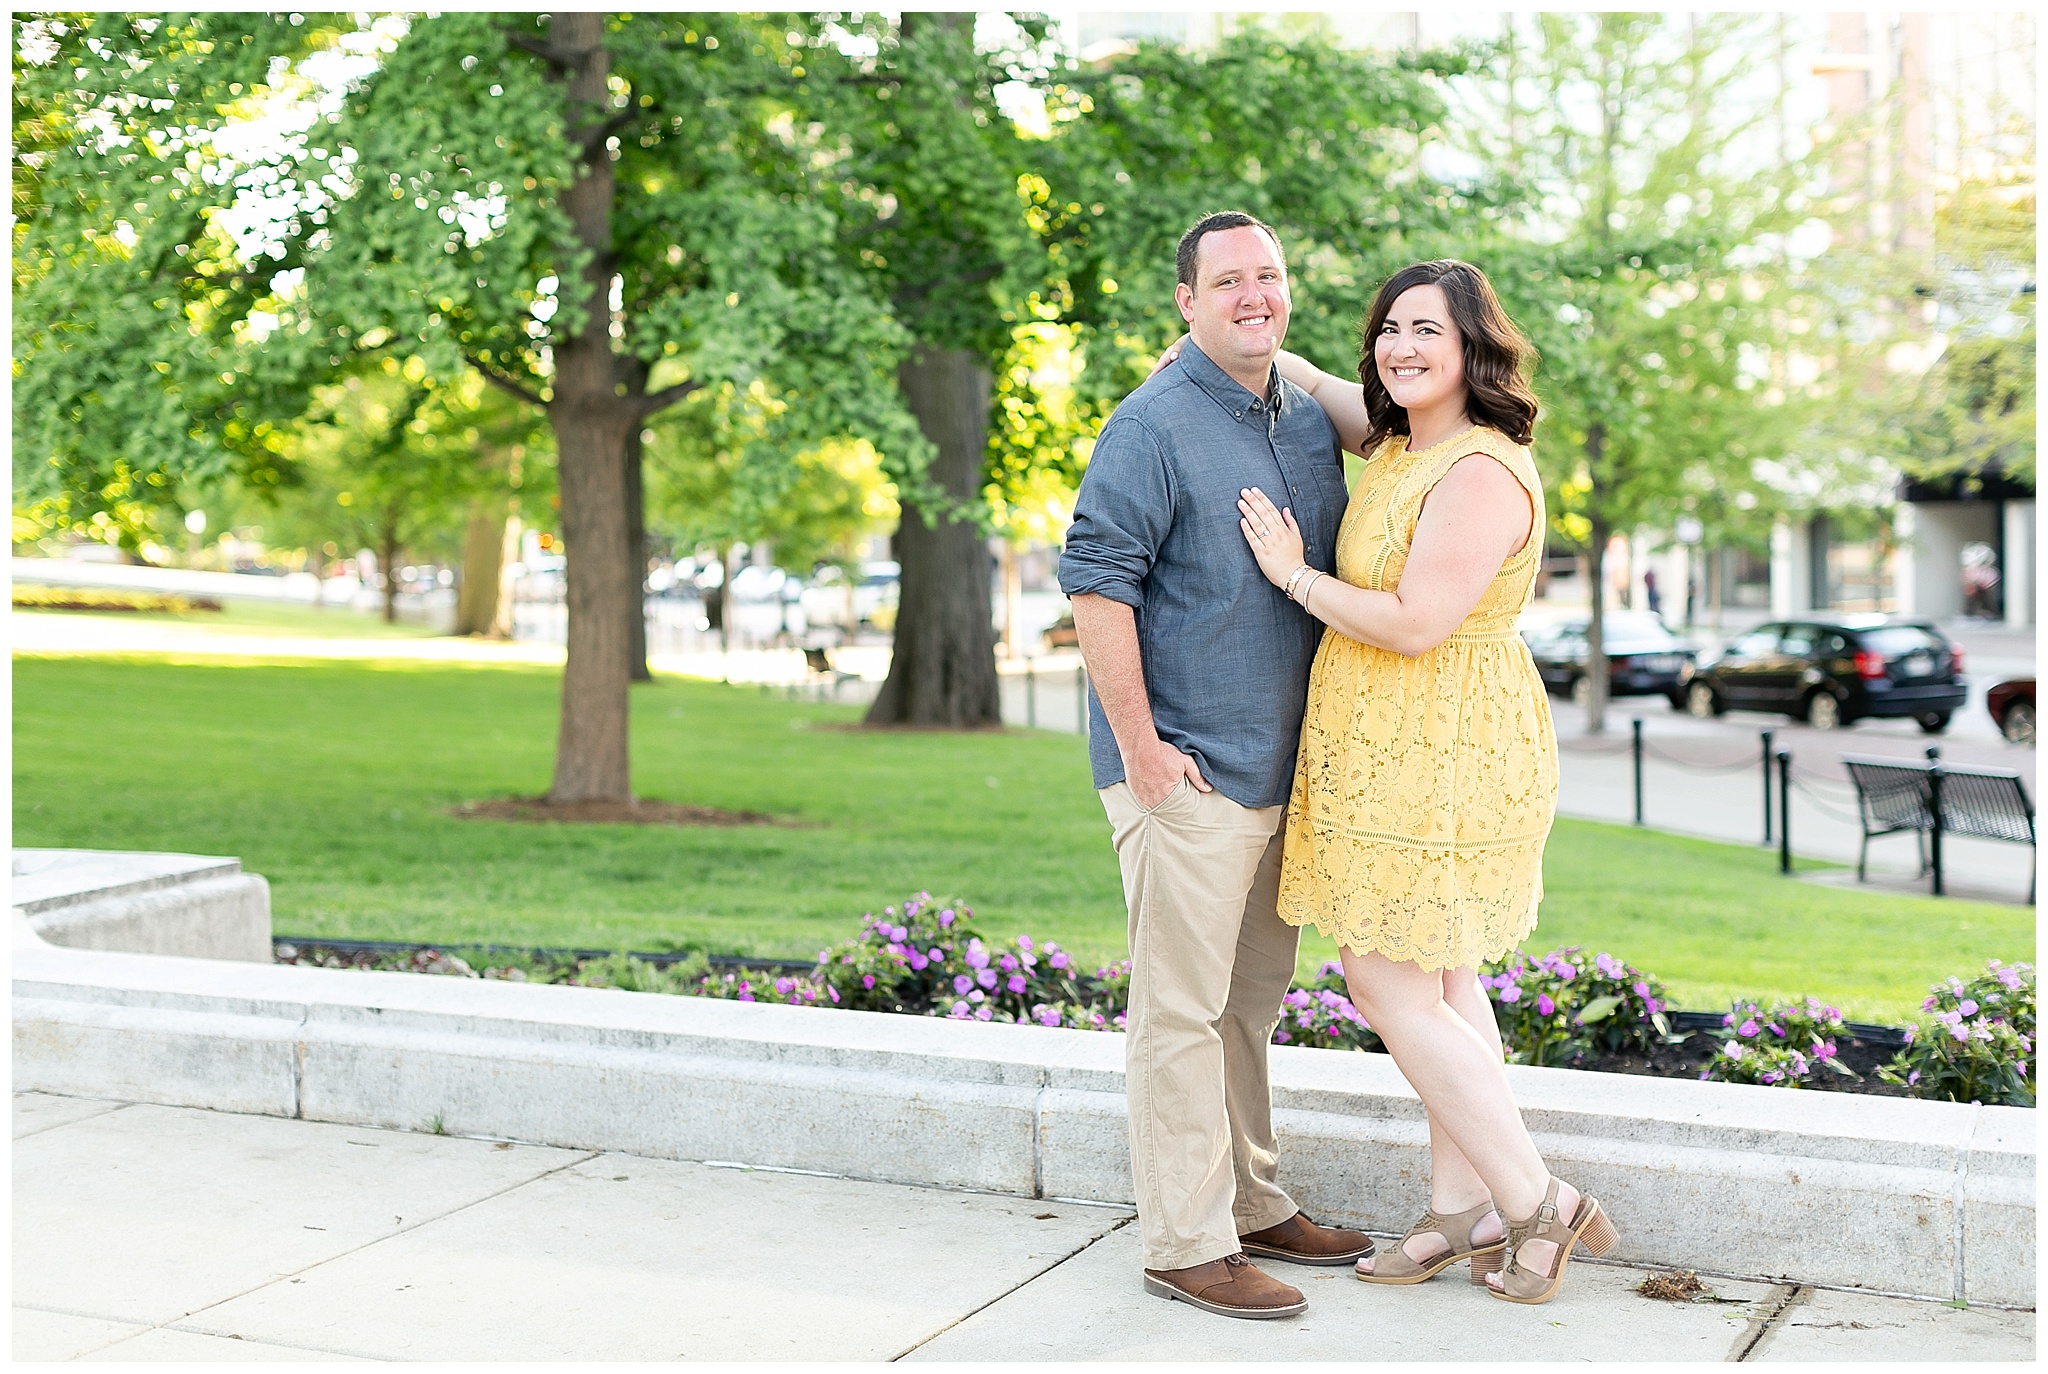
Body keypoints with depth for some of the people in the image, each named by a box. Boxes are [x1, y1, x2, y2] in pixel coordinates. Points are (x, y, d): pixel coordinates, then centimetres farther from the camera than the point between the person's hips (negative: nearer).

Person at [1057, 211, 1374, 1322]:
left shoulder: (1311, 422, 13)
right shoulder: (1156, 424, -12)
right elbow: (1096, 578, -17)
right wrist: (1139, 745, -19)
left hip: (1277, 765, 8)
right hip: (1185, 771, -8)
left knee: (1252, 1000, 17)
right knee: (1182, 1008, -3)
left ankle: (1254, 1206, 29)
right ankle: (1186, 1244, 5)